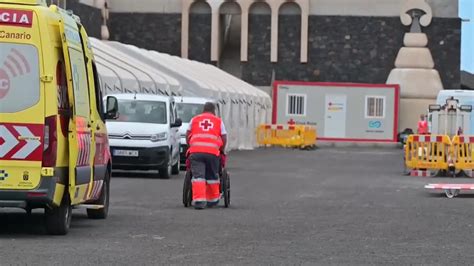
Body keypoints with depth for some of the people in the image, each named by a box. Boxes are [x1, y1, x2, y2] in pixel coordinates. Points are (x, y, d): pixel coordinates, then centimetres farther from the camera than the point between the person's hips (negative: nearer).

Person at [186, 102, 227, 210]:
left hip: (196, 151, 0)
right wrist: (222, 150, 29)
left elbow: (188, 135, 21)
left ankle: (198, 200, -18)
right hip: (212, 152, 0)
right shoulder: (218, 121, 17)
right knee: (212, 177, 14)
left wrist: (190, 147, 34)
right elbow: (224, 138, 15)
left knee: (198, 176, -5)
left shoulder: (194, 119, 20)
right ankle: (212, 200, 24)